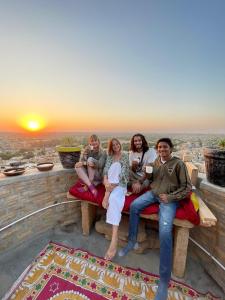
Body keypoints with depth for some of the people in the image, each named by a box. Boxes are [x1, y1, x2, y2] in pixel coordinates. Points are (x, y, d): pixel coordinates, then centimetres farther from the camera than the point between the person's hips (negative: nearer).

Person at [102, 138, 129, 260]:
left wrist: (112, 184, -20)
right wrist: (106, 181, -19)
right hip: (110, 182, 3)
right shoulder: (110, 156, 15)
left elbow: (123, 173, -9)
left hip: (121, 183, -3)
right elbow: (106, 169, 1)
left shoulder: (125, 156, 4)